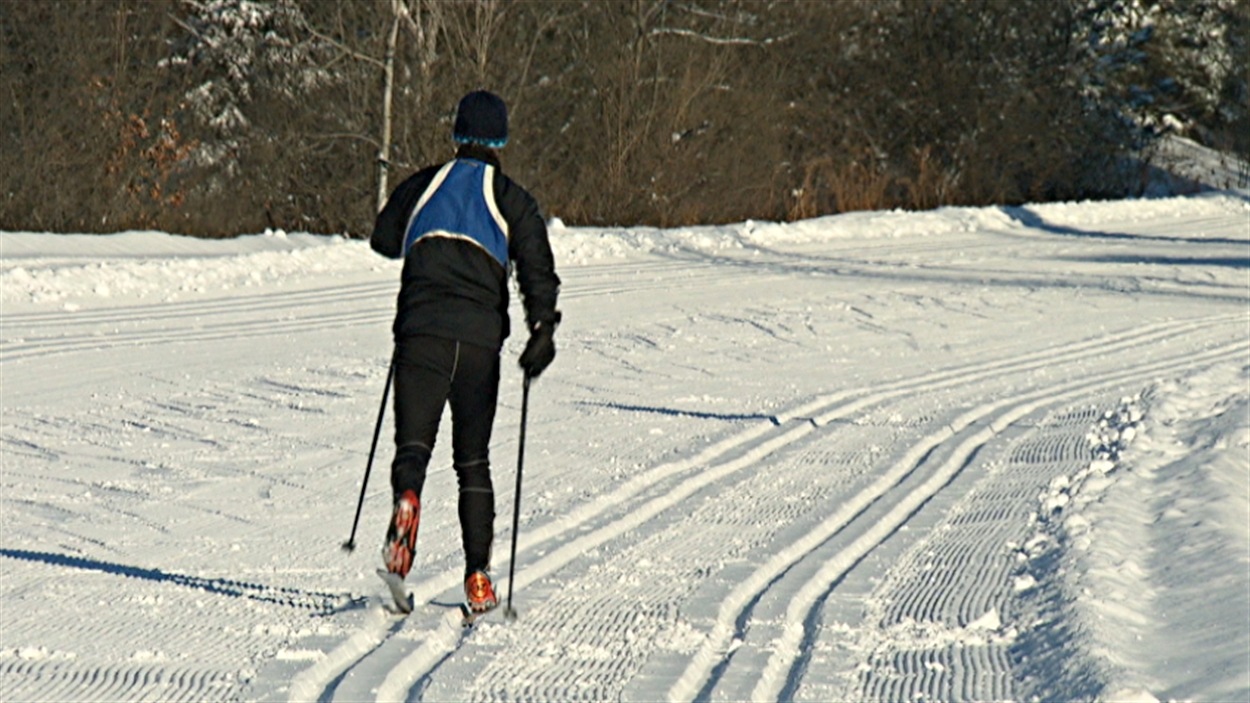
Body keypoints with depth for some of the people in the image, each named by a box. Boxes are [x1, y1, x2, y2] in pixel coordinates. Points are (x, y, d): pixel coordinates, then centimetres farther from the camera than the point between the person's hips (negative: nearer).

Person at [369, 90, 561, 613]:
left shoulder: (422, 185, 13)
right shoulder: (511, 199, 9)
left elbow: (383, 240, 26)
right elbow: (537, 266, -5)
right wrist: (543, 326, -12)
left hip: (421, 329, 0)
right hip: (480, 338, 0)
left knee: (413, 443, -5)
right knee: (473, 461, 10)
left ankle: (407, 498, -41)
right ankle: (478, 579, 5)